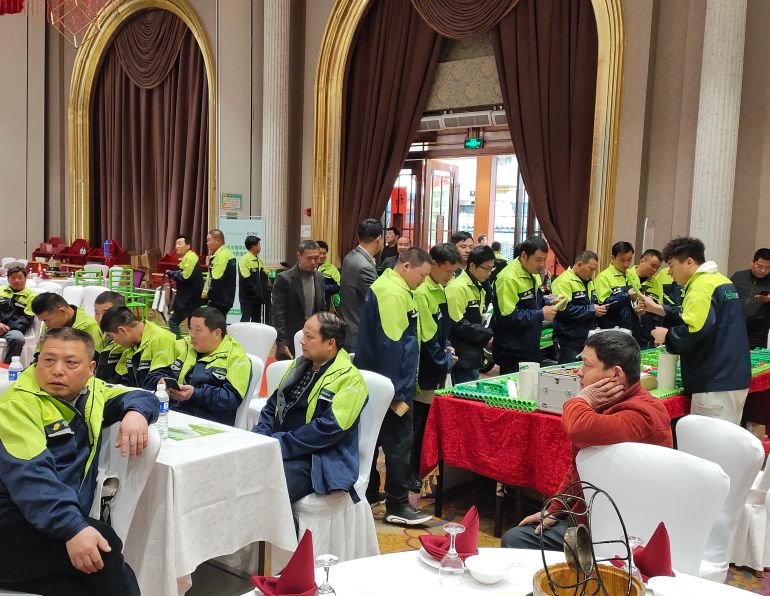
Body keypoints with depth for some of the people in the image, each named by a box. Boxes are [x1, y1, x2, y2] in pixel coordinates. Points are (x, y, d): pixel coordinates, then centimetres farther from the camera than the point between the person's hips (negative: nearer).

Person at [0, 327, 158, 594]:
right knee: (106, 545, -26)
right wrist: (72, 528, -38)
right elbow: (29, 474, -24)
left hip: (68, 520, 6)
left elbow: (141, 396, 18)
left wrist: (136, 412, -8)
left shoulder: (90, 390, 10)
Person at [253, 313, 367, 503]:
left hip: (312, 459, -7)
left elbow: (329, 428, -18)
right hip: (274, 448, 8)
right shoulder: (299, 365, 16)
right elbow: (272, 405, 19)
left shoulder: (349, 379, -9)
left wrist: (280, 444, -18)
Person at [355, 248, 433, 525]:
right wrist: (397, 390, -22)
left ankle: (368, 492, 29)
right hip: (392, 383, -11)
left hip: (378, 380, 11)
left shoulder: (386, 285, 14)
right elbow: (391, 345, -25)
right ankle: (397, 506, 4)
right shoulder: (393, 293, -20)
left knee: (373, 438, 17)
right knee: (399, 443, -3)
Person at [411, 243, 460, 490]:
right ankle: (412, 474, 12)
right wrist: (446, 360, -9)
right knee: (421, 422, 0)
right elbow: (426, 336, -19)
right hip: (426, 369, -9)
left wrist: (447, 347, 3)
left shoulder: (441, 290, 11)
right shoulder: (422, 292, -18)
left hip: (439, 368, 9)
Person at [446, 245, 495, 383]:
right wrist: (487, 335, -15)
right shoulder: (458, 287, -16)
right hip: (463, 358, -9)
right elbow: (457, 324, -21)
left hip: (474, 355, 9)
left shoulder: (478, 288, 15)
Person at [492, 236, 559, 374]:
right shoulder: (509, 279, -21)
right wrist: (541, 315, -20)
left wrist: (550, 303, 2)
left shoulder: (533, 273, 8)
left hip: (532, 347, 9)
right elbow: (507, 317, -26)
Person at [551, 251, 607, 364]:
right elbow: (564, 310, -25)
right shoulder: (564, 281, -15)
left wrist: (599, 309, 7)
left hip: (587, 340, 9)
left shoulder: (589, 281, 16)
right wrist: (591, 310, -18)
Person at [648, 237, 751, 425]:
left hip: (716, 383, -11)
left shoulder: (702, 286, -17)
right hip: (732, 377, 11)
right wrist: (658, 309, 18)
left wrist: (667, 336, -11)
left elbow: (695, 330, -29)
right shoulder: (720, 280, 15)